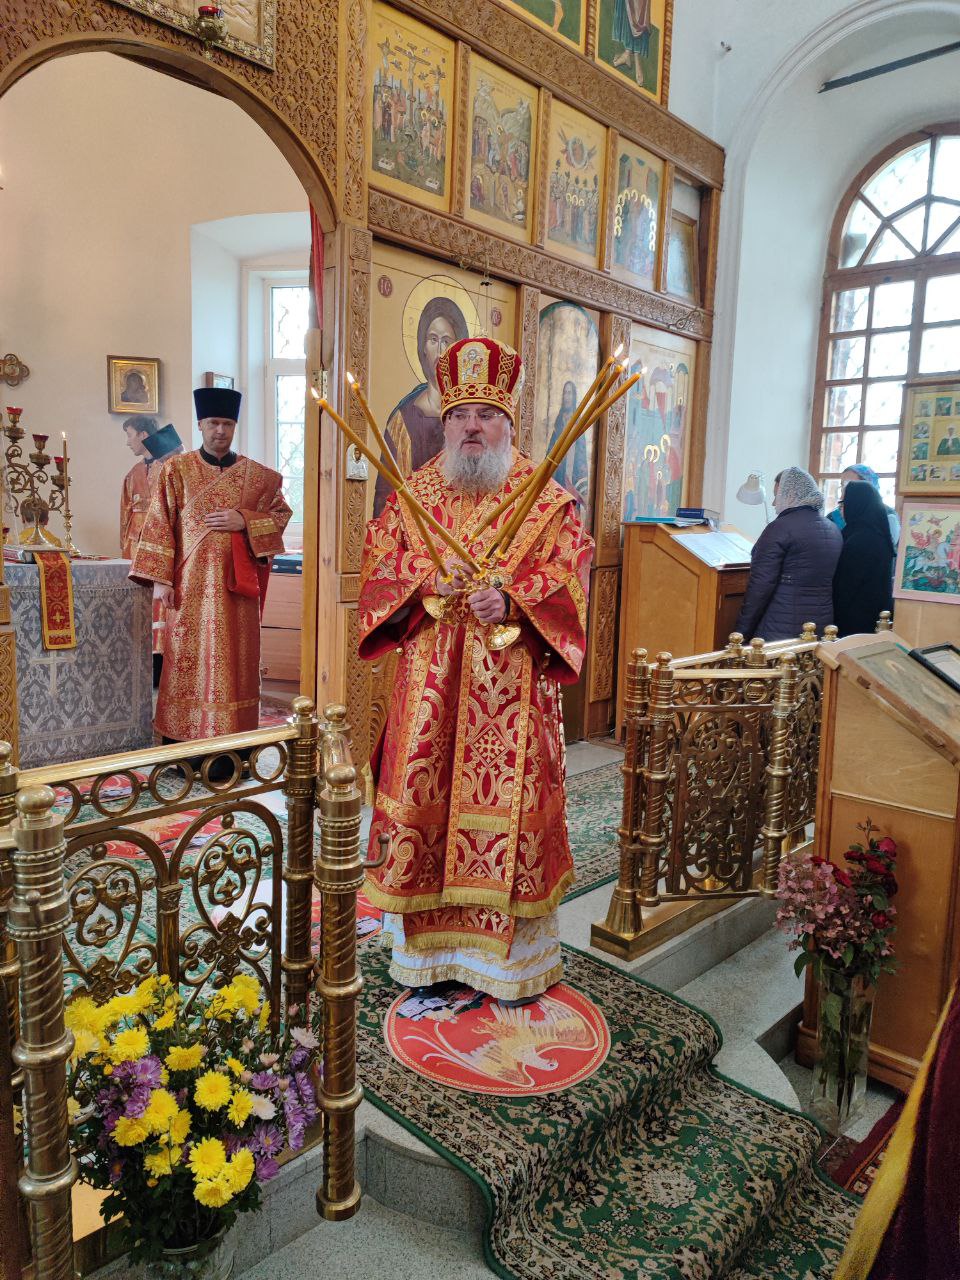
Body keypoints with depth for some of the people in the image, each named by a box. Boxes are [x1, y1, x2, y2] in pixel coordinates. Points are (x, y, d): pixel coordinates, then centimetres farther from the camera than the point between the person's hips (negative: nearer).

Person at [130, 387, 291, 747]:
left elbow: (281, 513, 10)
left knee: (234, 662, 3)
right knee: (187, 662, 1)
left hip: (237, 583, 1)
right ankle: (181, 747, 10)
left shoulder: (256, 474, 8)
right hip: (190, 585, -1)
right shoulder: (176, 469, 4)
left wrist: (244, 521, -8)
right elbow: (159, 525, 1)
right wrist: (160, 579, -6)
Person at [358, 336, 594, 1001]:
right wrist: (426, 579, -12)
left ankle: (509, 953, 18)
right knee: (424, 796, 6)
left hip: (510, 685, -2)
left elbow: (569, 574, -4)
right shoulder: (415, 492, 11)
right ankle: (430, 941, 23)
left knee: (504, 800, 1)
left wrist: (511, 600, -21)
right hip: (431, 682, 3)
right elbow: (379, 561, 7)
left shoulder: (547, 498, 3)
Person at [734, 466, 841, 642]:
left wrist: (742, 632, -11)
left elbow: (760, 586, -16)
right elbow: (828, 582, 18)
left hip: (780, 631, -7)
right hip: (821, 628, 7)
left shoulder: (780, 528, -13)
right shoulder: (834, 530, 11)